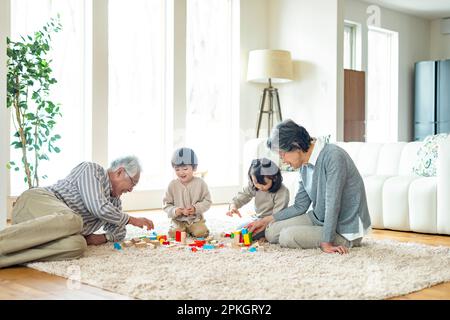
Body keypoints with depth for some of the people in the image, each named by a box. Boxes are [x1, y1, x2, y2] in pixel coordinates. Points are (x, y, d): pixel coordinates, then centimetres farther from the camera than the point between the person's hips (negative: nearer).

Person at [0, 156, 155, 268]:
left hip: (50, 235, 7)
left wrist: (102, 238, 5)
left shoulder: (115, 201, 25)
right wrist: (132, 220, 1)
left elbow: (120, 232, 29)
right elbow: (98, 208, -12)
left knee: (77, 245, -30)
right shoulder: (91, 169, 1)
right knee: (71, 220, -41)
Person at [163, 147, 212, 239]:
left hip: (196, 218, 0)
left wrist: (196, 208, -19)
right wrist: (174, 211, -19)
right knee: (174, 234, -24)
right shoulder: (173, 185, -3)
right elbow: (166, 204, 1)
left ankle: (191, 230, 10)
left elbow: (207, 201, -2)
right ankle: (184, 230, 10)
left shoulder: (200, 183, -5)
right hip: (178, 220, 0)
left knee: (201, 233, -24)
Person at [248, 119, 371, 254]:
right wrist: (266, 220, 10)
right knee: (271, 231, 1)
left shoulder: (333, 156, -23)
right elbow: (300, 206, 11)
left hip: (345, 230, -8)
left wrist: (326, 242, -25)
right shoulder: (305, 165, 3)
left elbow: (333, 203, -26)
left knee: (288, 236, -22)